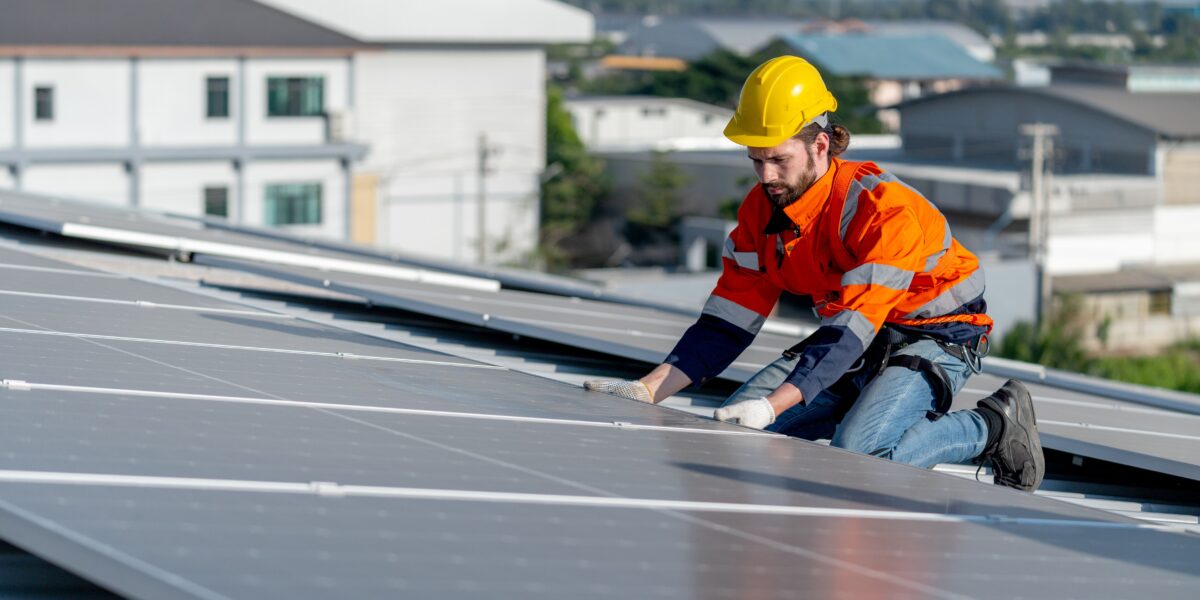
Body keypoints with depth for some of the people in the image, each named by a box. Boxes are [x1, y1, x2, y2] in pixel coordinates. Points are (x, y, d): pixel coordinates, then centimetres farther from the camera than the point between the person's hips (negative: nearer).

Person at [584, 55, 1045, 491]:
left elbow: (850, 329, -34)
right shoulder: (762, 210, -6)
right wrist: (648, 391, -17)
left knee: (855, 454, -32)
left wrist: (772, 405, -44)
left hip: (937, 338, -8)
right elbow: (727, 322, -4)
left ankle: (993, 426, -8)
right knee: (734, 427, -7)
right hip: (855, 335, 8)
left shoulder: (884, 211, -29)